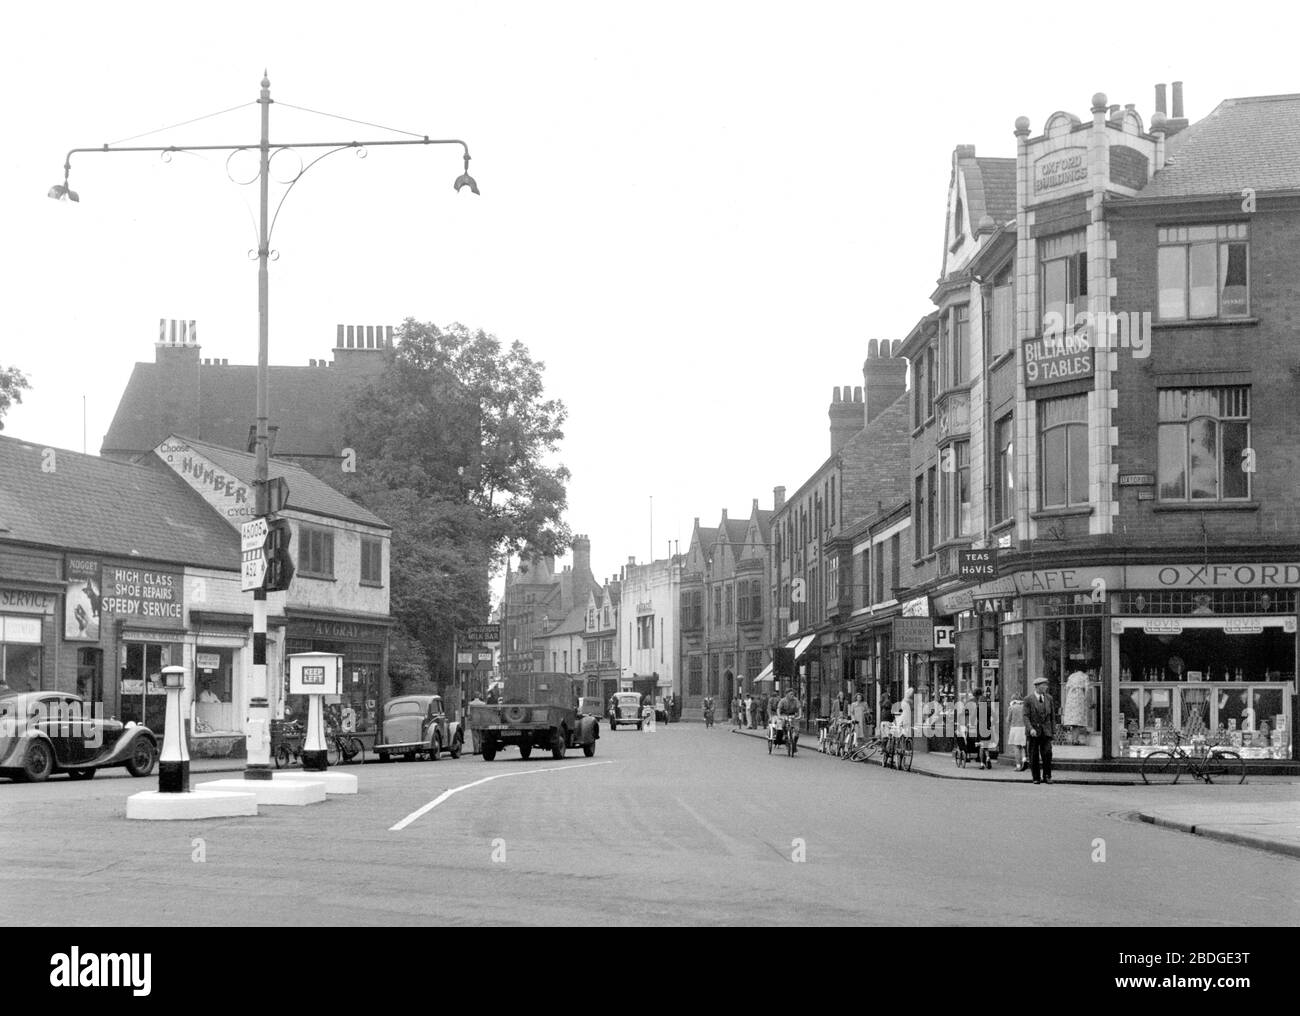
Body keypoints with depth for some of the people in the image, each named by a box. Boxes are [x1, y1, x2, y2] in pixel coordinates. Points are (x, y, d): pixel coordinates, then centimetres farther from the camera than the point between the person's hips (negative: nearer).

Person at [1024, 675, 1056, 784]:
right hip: (1033, 732, -2)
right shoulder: (1029, 700, -2)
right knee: (1034, 756, 1)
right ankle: (1036, 778, 10)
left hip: (1046, 731, 2)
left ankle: (1047, 776, -1)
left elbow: (1052, 716, 13)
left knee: (1047, 753, -10)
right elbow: (1026, 717, -6)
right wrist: (1030, 729, -20)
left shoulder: (1048, 698, 9)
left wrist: (1054, 731, 8)